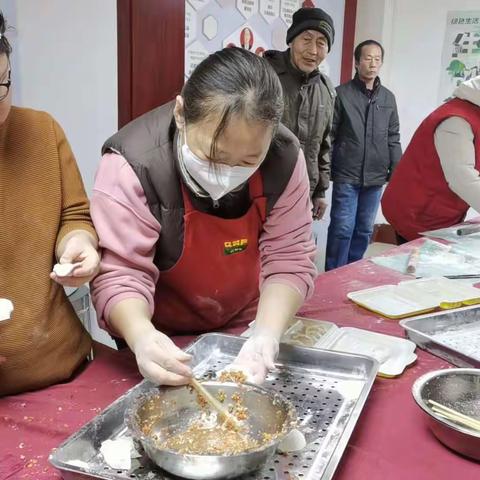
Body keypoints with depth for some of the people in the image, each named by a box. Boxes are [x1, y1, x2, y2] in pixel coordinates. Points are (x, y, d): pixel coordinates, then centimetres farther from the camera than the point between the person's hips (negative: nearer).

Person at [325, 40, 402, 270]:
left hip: (376, 177, 4)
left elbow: (393, 138, 13)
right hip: (346, 176, -4)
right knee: (342, 229, -3)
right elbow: (329, 136, -4)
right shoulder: (342, 93, -2)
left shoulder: (388, 98, 11)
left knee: (364, 230, 11)